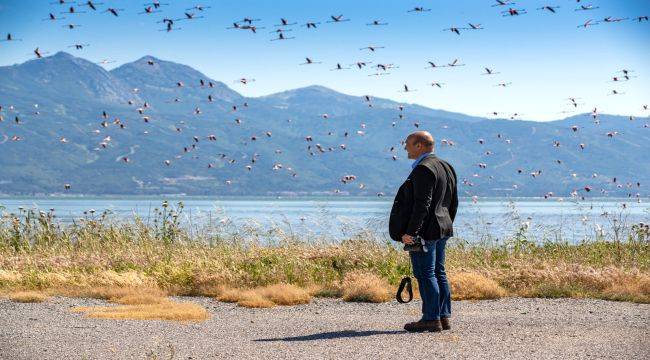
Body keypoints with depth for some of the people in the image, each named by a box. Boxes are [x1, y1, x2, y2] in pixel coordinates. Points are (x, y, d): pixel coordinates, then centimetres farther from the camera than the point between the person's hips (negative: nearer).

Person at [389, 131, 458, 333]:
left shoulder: (423, 170, -16)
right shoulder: (445, 167, 14)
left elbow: (422, 205, -22)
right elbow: (453, 202, 18)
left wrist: (410, 232, -21)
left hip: (424, 232, -10)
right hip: (441, 230, 10)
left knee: (425, 274, -5)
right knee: (438, 273, 13)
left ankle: (431, 319, -4)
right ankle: (444, 317, 15)